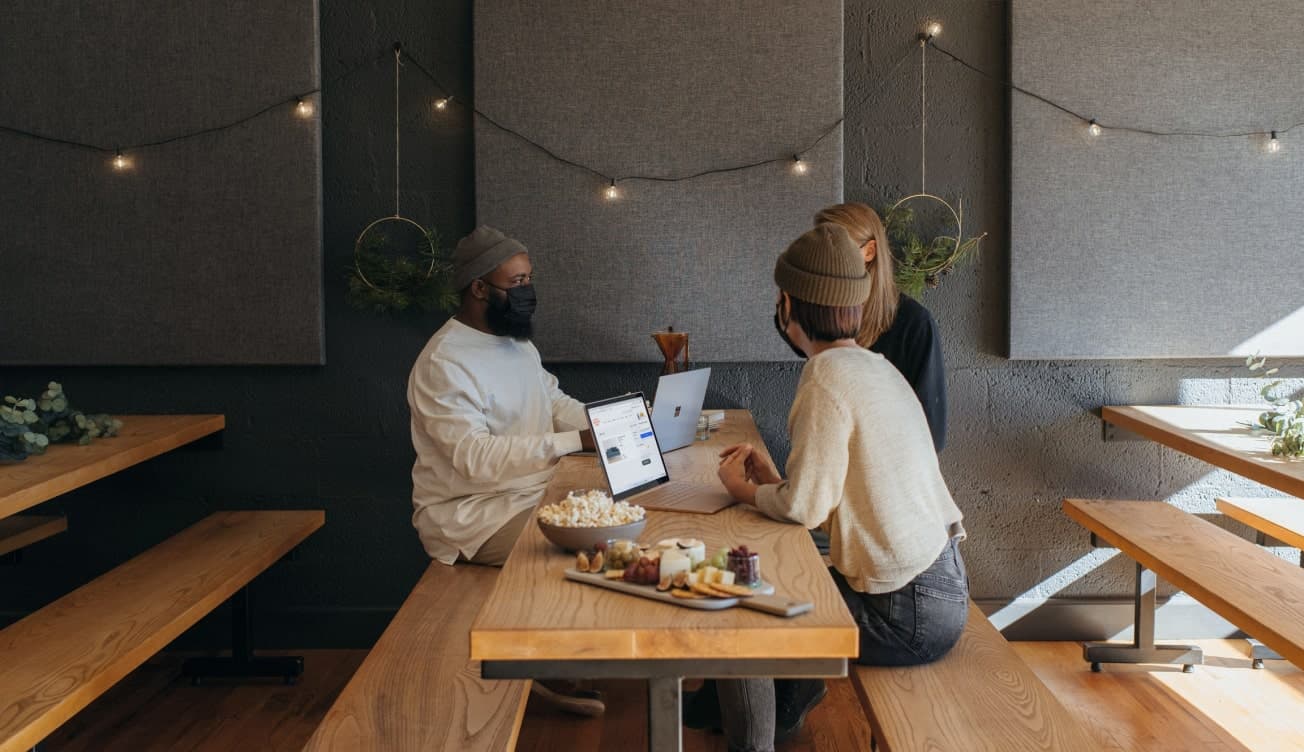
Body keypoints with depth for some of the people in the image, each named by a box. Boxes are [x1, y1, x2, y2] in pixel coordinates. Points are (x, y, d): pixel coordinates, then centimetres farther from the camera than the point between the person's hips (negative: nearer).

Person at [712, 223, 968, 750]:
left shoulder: (828, 377, -19)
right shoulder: (874, 366, 9)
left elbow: (804, 508, -19)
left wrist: (744, 491, -1)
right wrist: (770, 479, 13)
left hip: (907, 613, -9)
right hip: (938, 587, 9)